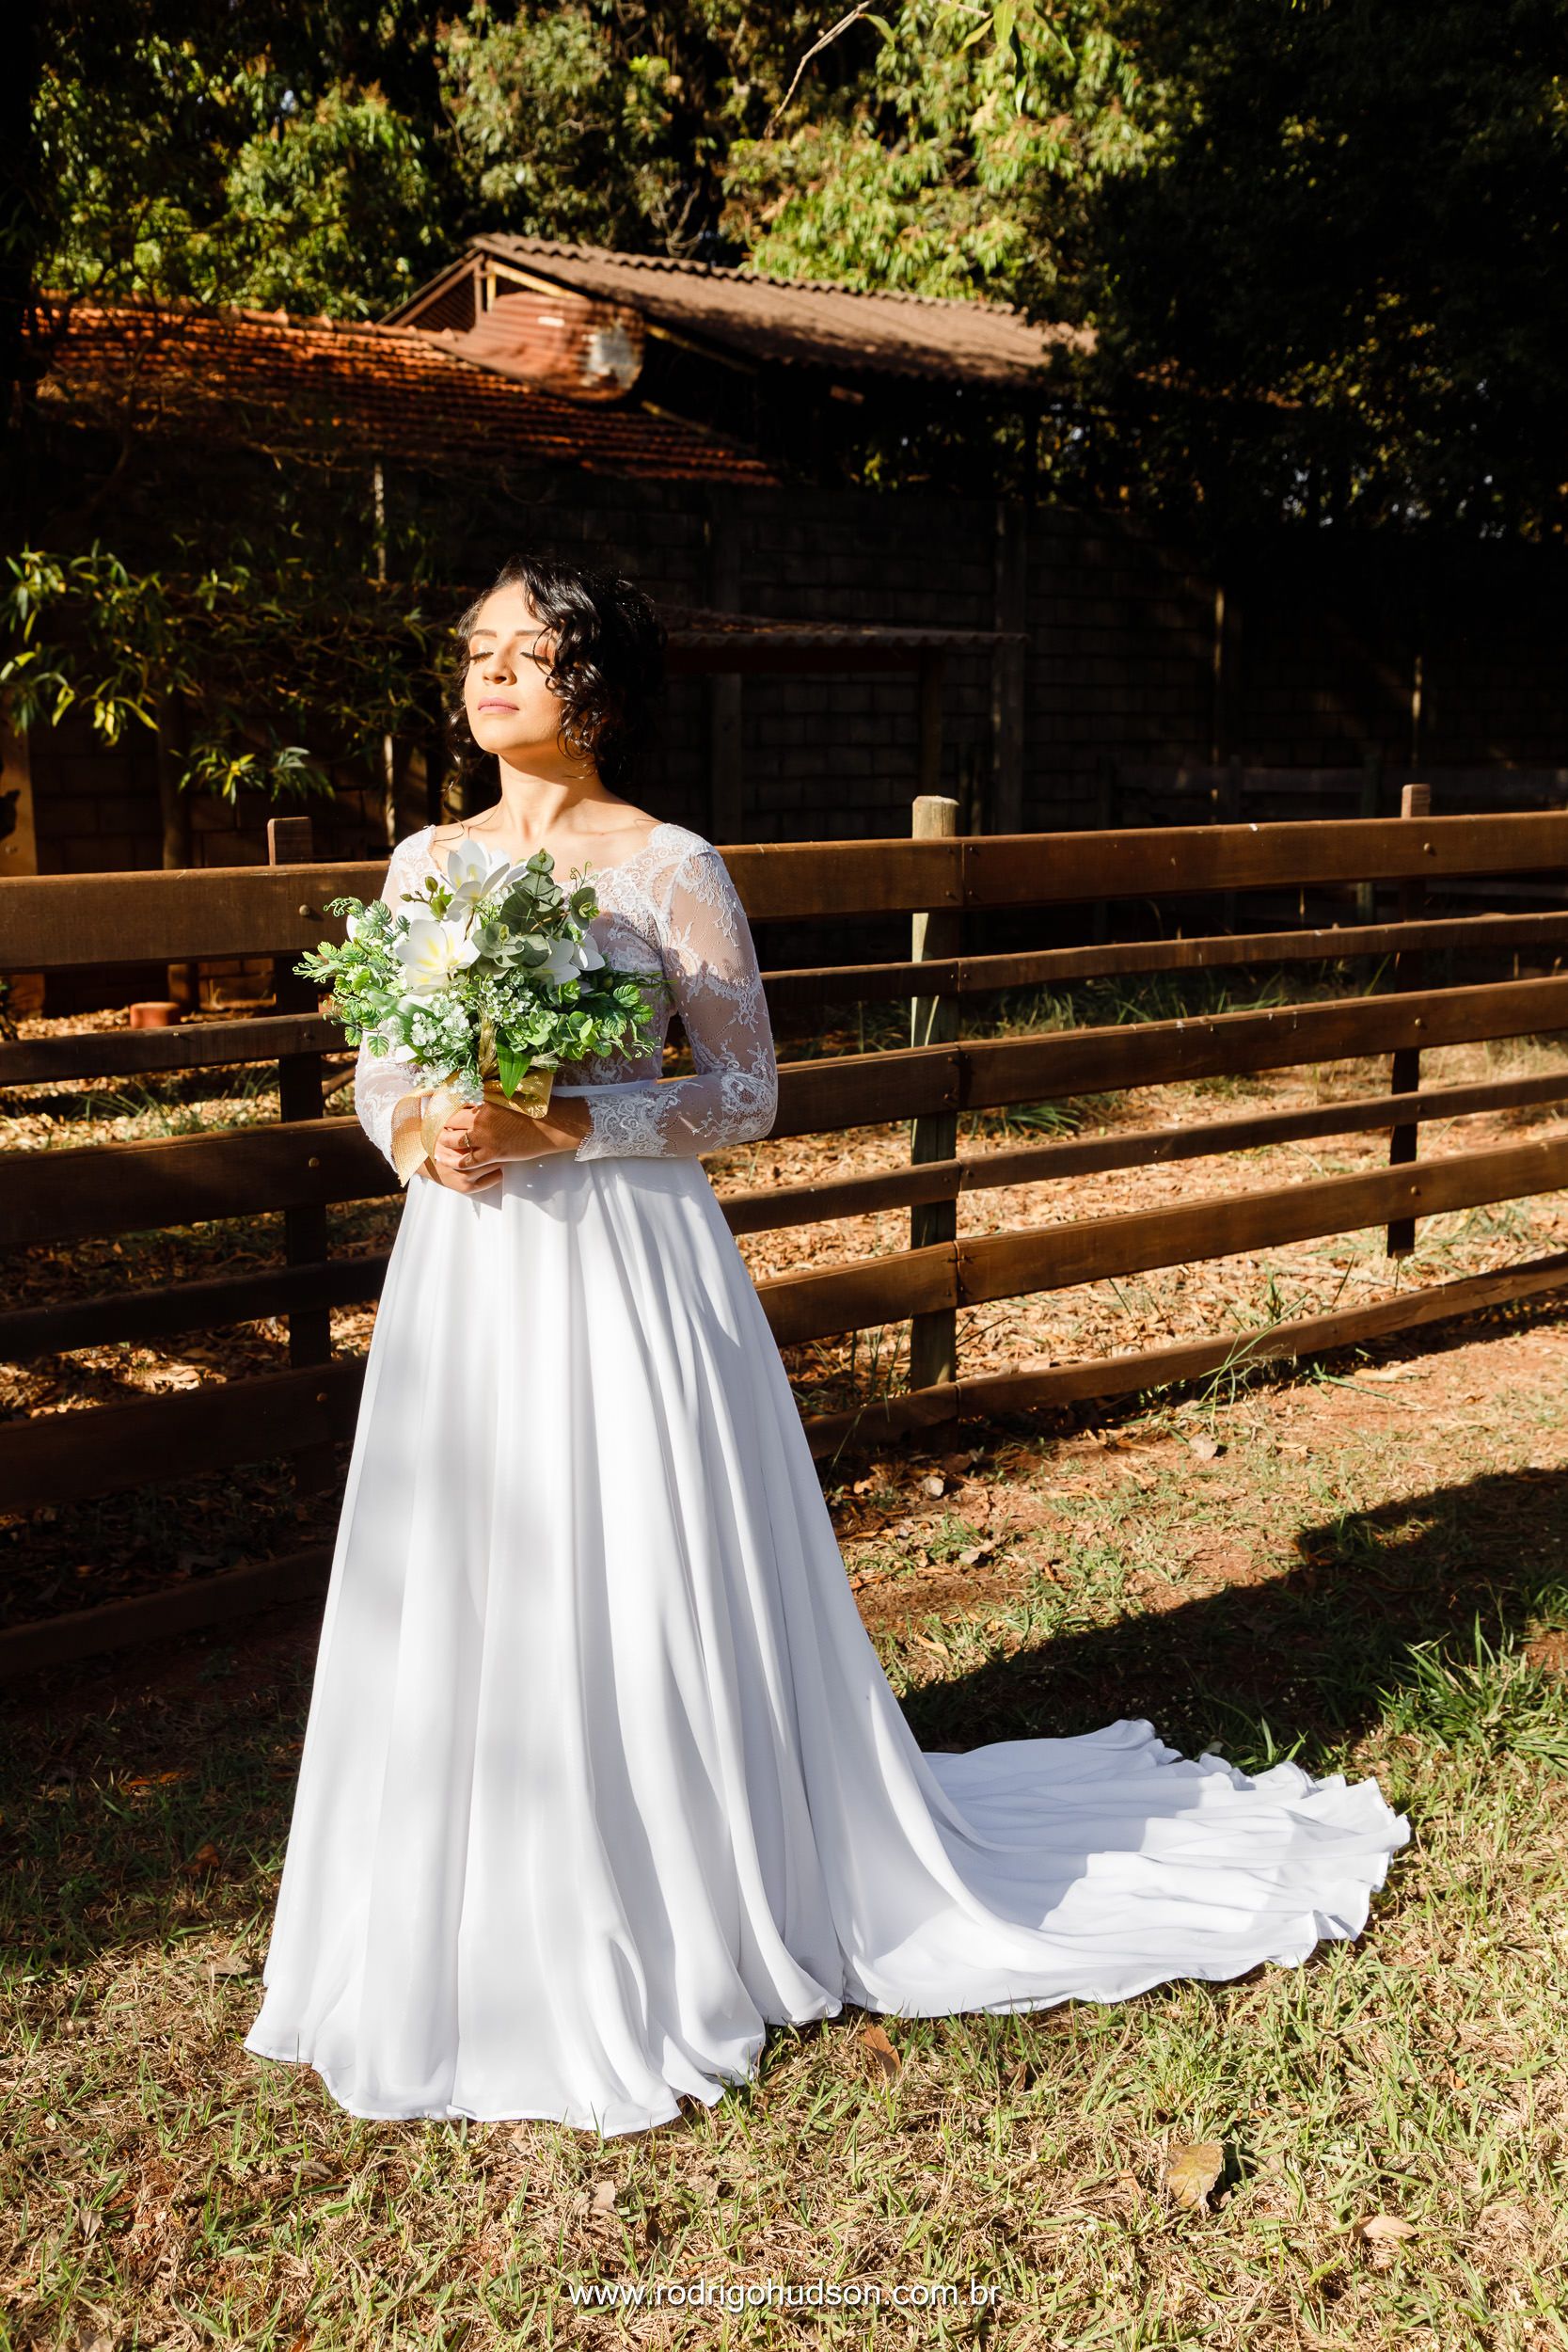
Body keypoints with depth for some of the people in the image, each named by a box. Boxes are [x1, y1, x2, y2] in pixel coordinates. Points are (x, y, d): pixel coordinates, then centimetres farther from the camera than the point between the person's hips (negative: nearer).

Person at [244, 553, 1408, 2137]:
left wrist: (558, 1129, -19)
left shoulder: (667, 868, -6)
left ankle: (677, 1955, 20)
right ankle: (481, 1942, 28)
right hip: (464, 1276, 5)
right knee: (464, 1614, 10)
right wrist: (422, 1133, -9)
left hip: (625, 1277, -5)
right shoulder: (427, 862, 10)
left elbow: (745, 1090, -8)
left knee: (632, 1607, 1)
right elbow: (377, 1071, 14)